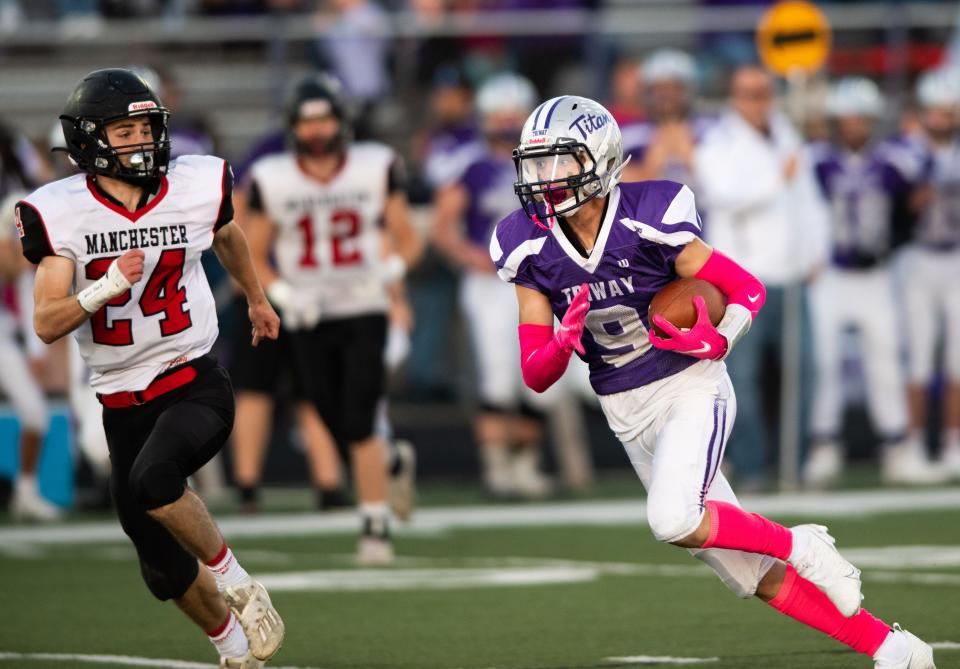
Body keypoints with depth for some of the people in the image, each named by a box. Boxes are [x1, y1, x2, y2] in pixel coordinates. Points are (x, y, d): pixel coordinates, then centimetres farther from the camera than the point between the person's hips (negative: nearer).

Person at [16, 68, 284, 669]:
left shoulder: (195, 187, -5)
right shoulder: (61, 213, -9)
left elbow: (227, 236, 20)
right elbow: (47, 325, -13)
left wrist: (257, 299, 37)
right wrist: (108, 286, -30)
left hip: (195, 383, -2)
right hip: (123, 404, 2)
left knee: (151, 480, -33)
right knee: (164, 566, 7)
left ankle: (235, 580, -11)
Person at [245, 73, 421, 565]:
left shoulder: (374, 169, -4)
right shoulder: (272, 181, -4)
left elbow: (408, 240, 3)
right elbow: (255, 256, 3)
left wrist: (389, 269, -18)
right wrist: (284, 294, -15)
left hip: (364, 312, -2)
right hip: (309, 320, 2)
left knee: (360, 425, -12)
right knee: (337, 425, 7)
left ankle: (375, 526, -5)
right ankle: (392, 463, 39)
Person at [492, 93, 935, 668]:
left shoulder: (648, 222, -18)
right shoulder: (533, 250, -5)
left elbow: (748, 290, -8)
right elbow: (536, 375, -3)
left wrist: (717, 342, -26)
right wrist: (563, 342, -24)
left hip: (691, 390, -5)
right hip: (628, 415, 5)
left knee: (673, 520, -32)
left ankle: (802, 547, -7)